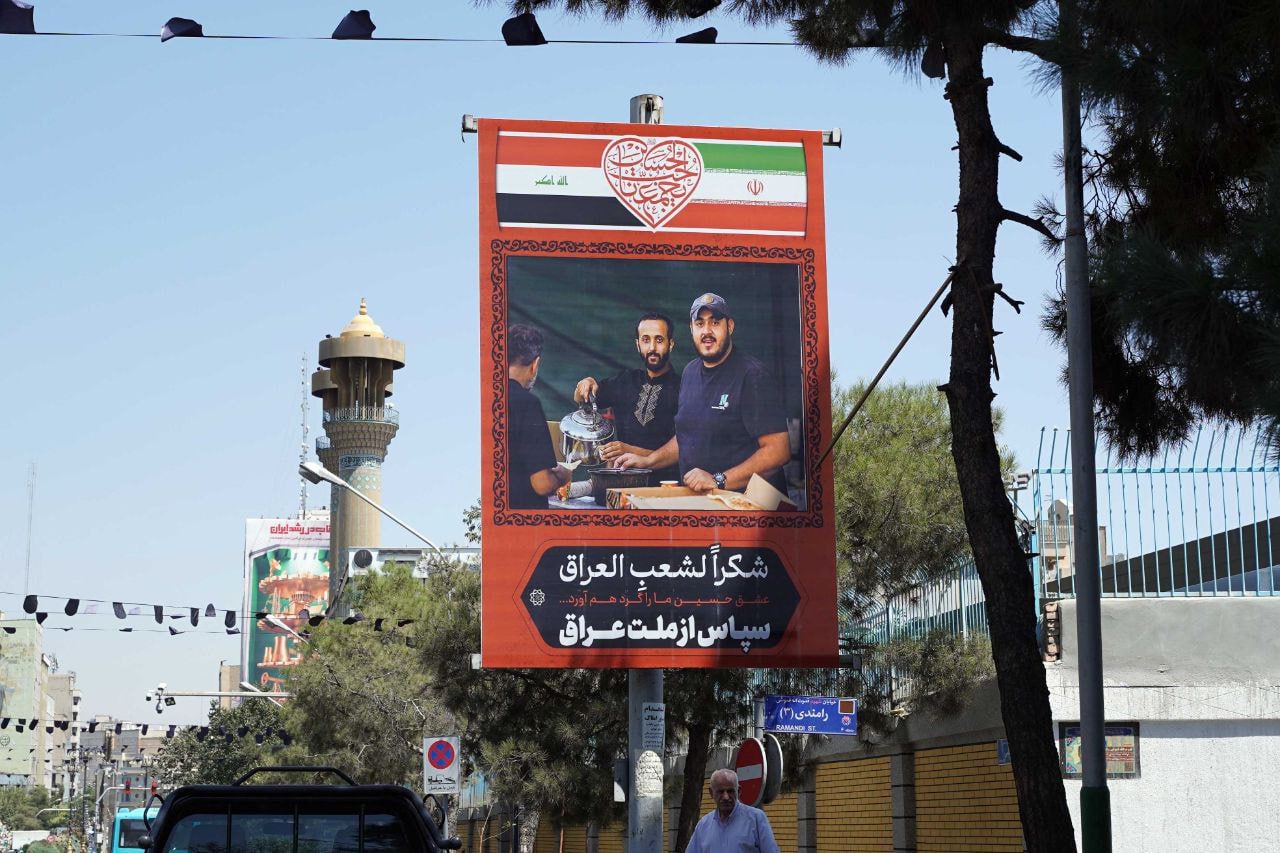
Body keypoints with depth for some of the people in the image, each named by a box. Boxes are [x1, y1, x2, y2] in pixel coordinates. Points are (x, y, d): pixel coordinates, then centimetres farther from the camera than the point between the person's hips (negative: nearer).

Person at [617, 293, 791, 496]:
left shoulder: (752, 375, -9)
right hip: (696, 500, 7)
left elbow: (778, 449, -16)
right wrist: (647, 461, 17)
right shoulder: (690, 372, 16)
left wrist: (718, 481, -20)